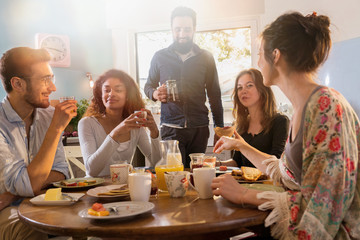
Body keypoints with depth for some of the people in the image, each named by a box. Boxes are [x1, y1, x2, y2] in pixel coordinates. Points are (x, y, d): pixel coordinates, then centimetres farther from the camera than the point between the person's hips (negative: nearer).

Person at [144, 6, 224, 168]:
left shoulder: (206, 58, 9)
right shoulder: (160, 57, 8)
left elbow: (214, 95, 12)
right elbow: (148, 86, 17)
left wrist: (220, 127, 8)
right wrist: (154, 94, -8)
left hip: (199, 129, 1)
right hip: (171, 128, -1)